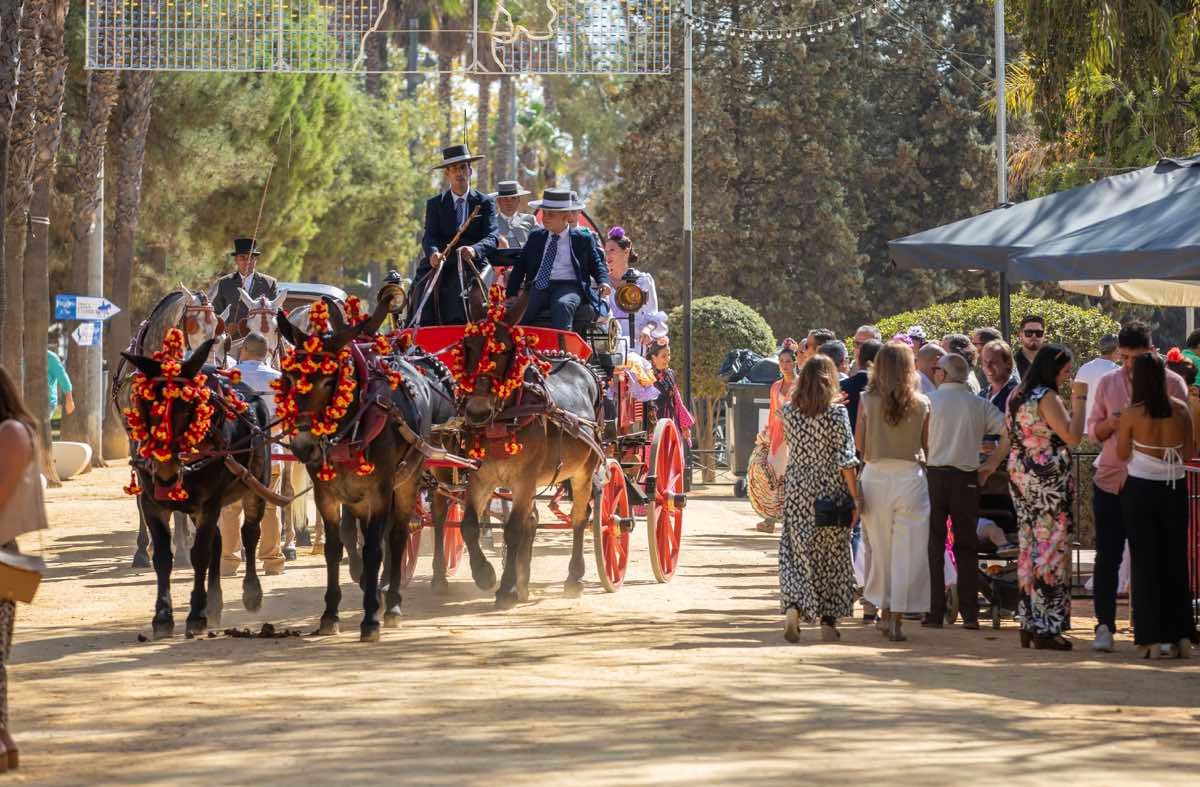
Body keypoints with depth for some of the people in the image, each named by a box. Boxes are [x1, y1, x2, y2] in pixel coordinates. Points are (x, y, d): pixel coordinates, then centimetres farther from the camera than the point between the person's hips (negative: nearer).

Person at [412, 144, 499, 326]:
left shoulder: (485, 203, 11)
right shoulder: (434, 204, 16)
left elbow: (492, 237, -1)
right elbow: (429, 237, 2)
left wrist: (474, 250, -25)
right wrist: (434, 253, -23)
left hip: (471, 265, -2)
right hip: (441, 263, 2)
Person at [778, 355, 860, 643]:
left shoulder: (789, 411, -1)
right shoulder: (836, 412, -10)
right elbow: (845, 458, -11)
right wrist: (855, 497, -7)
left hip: (797, 489, 2)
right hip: (831, 490, -2)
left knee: (796, 552, 7)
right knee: (832, 555, 8)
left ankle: (793, 605, -17)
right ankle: (828, 621, 10)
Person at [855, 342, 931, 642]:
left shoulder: (867, 401, -5)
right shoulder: (922, 404, -5)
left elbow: (859, 445, -1)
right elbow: (928, 445, 0)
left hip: (875, 476, 1)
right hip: (910, 476, -1)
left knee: (881, 548, 15)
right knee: (907, 550, 3)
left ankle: (885, 612, 23)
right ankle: (897, 618, 0)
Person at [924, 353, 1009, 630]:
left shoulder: (928, 401, -2)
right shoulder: (979, 405, 4)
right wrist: (991, 464, 8)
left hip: (934, 475, -1)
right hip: (967, 478, 1)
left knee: (933, 547, 5)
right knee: (966, 547, 8)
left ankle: (934, 612, 3)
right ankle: (970, 614, 5)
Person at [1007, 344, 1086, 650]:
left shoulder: (1016, 396, 11)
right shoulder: (1047, 398, -15)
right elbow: (1073, 436, -19)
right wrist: (1079, 400, -12)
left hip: (1020, 475, 9)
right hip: (1048, 479, -9)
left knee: (1029, 545, 12)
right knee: (1051, 547, -4)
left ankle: (1029, 624, 15)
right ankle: (1046, 628, -4)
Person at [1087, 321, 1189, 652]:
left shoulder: (1172, 383, 0)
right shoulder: (1108, 382, 8)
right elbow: (1093, 430, 12)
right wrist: (1112, 423, -10)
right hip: (1109, 480, 2)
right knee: (1107, 556, 1)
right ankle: (1105, 625, 7)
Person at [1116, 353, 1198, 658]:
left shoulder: (1132, 414, -12)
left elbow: (1122, 454, -1)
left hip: (1141, 490, -2)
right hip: (1175, 488, 2)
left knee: (1146, 563, 4)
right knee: (1175, 562, 13)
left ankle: (1154, 639, 1)